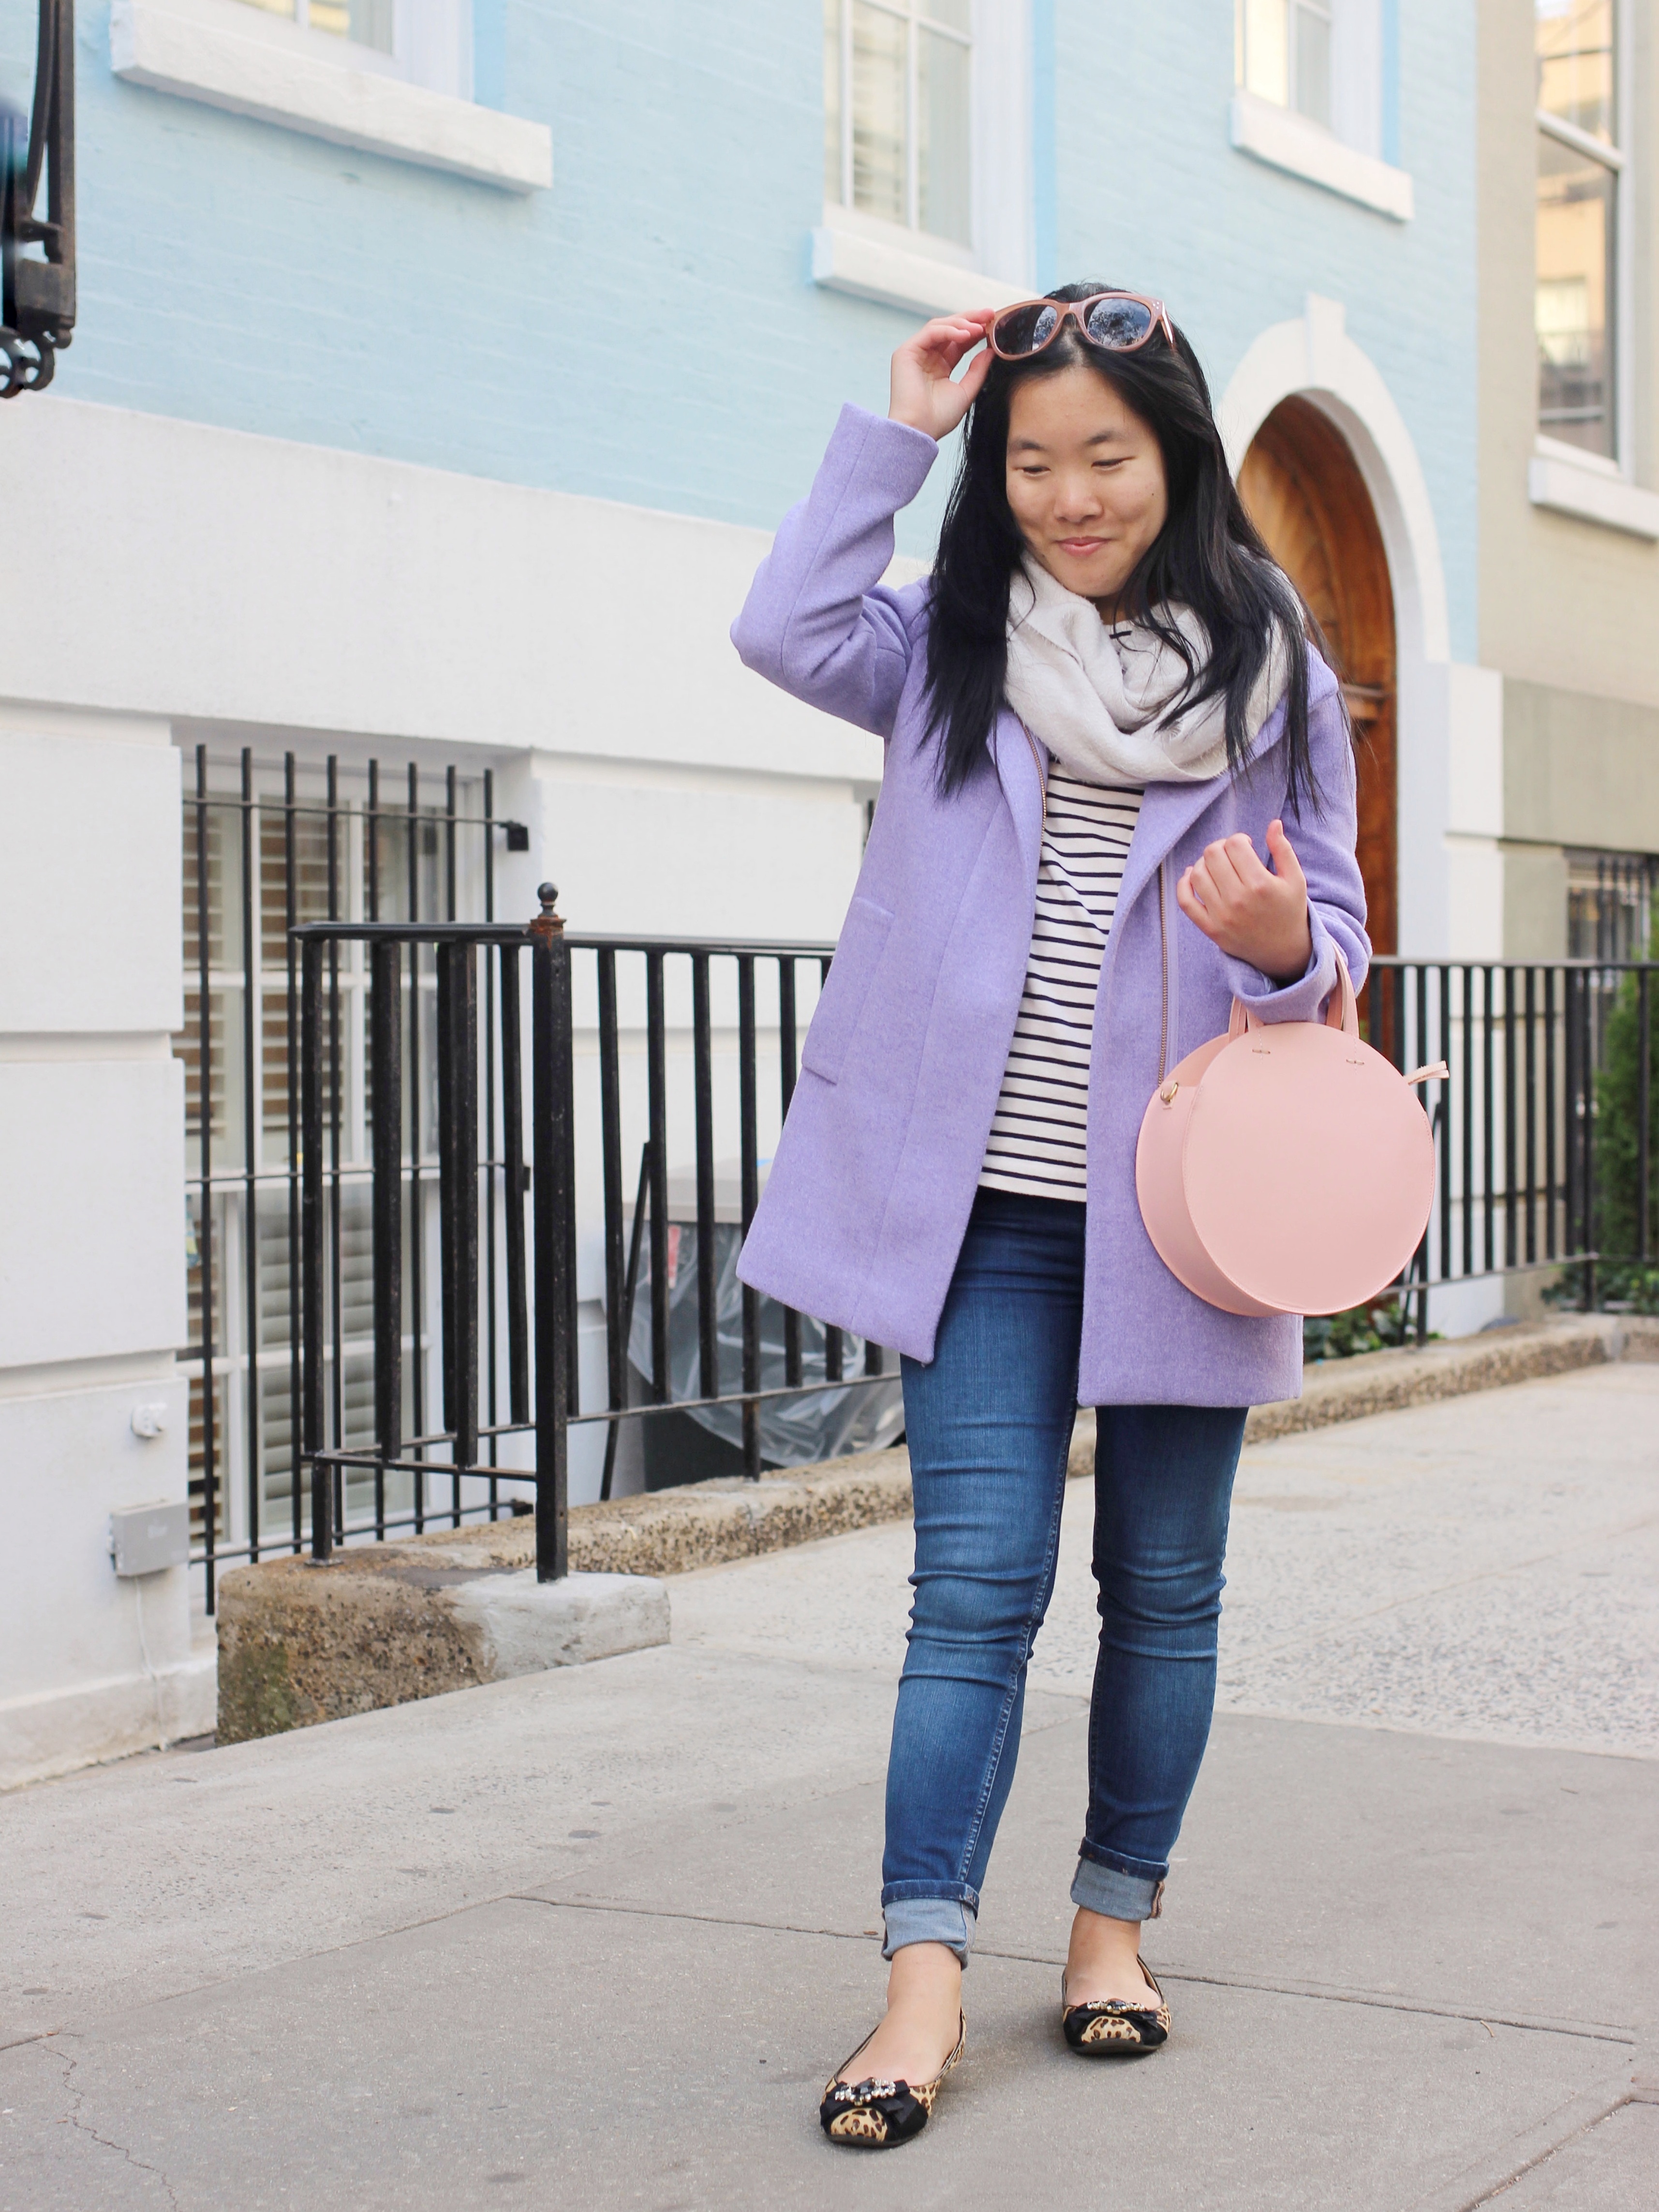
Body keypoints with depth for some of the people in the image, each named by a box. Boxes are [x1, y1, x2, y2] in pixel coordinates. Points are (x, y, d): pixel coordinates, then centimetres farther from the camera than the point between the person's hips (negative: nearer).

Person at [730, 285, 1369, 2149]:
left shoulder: (1271, 669, 5)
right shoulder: (949, 647, 7)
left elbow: (1331, 930, 7)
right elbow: (784, 630, -13)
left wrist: (1287, 943, -16)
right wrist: (899, 430, -7)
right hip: (983, 1202, 0)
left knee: (1163, 1588, 10)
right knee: (975, 1588, -6)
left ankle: (1115, 1920, 25)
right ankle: (926, 1973, -5)